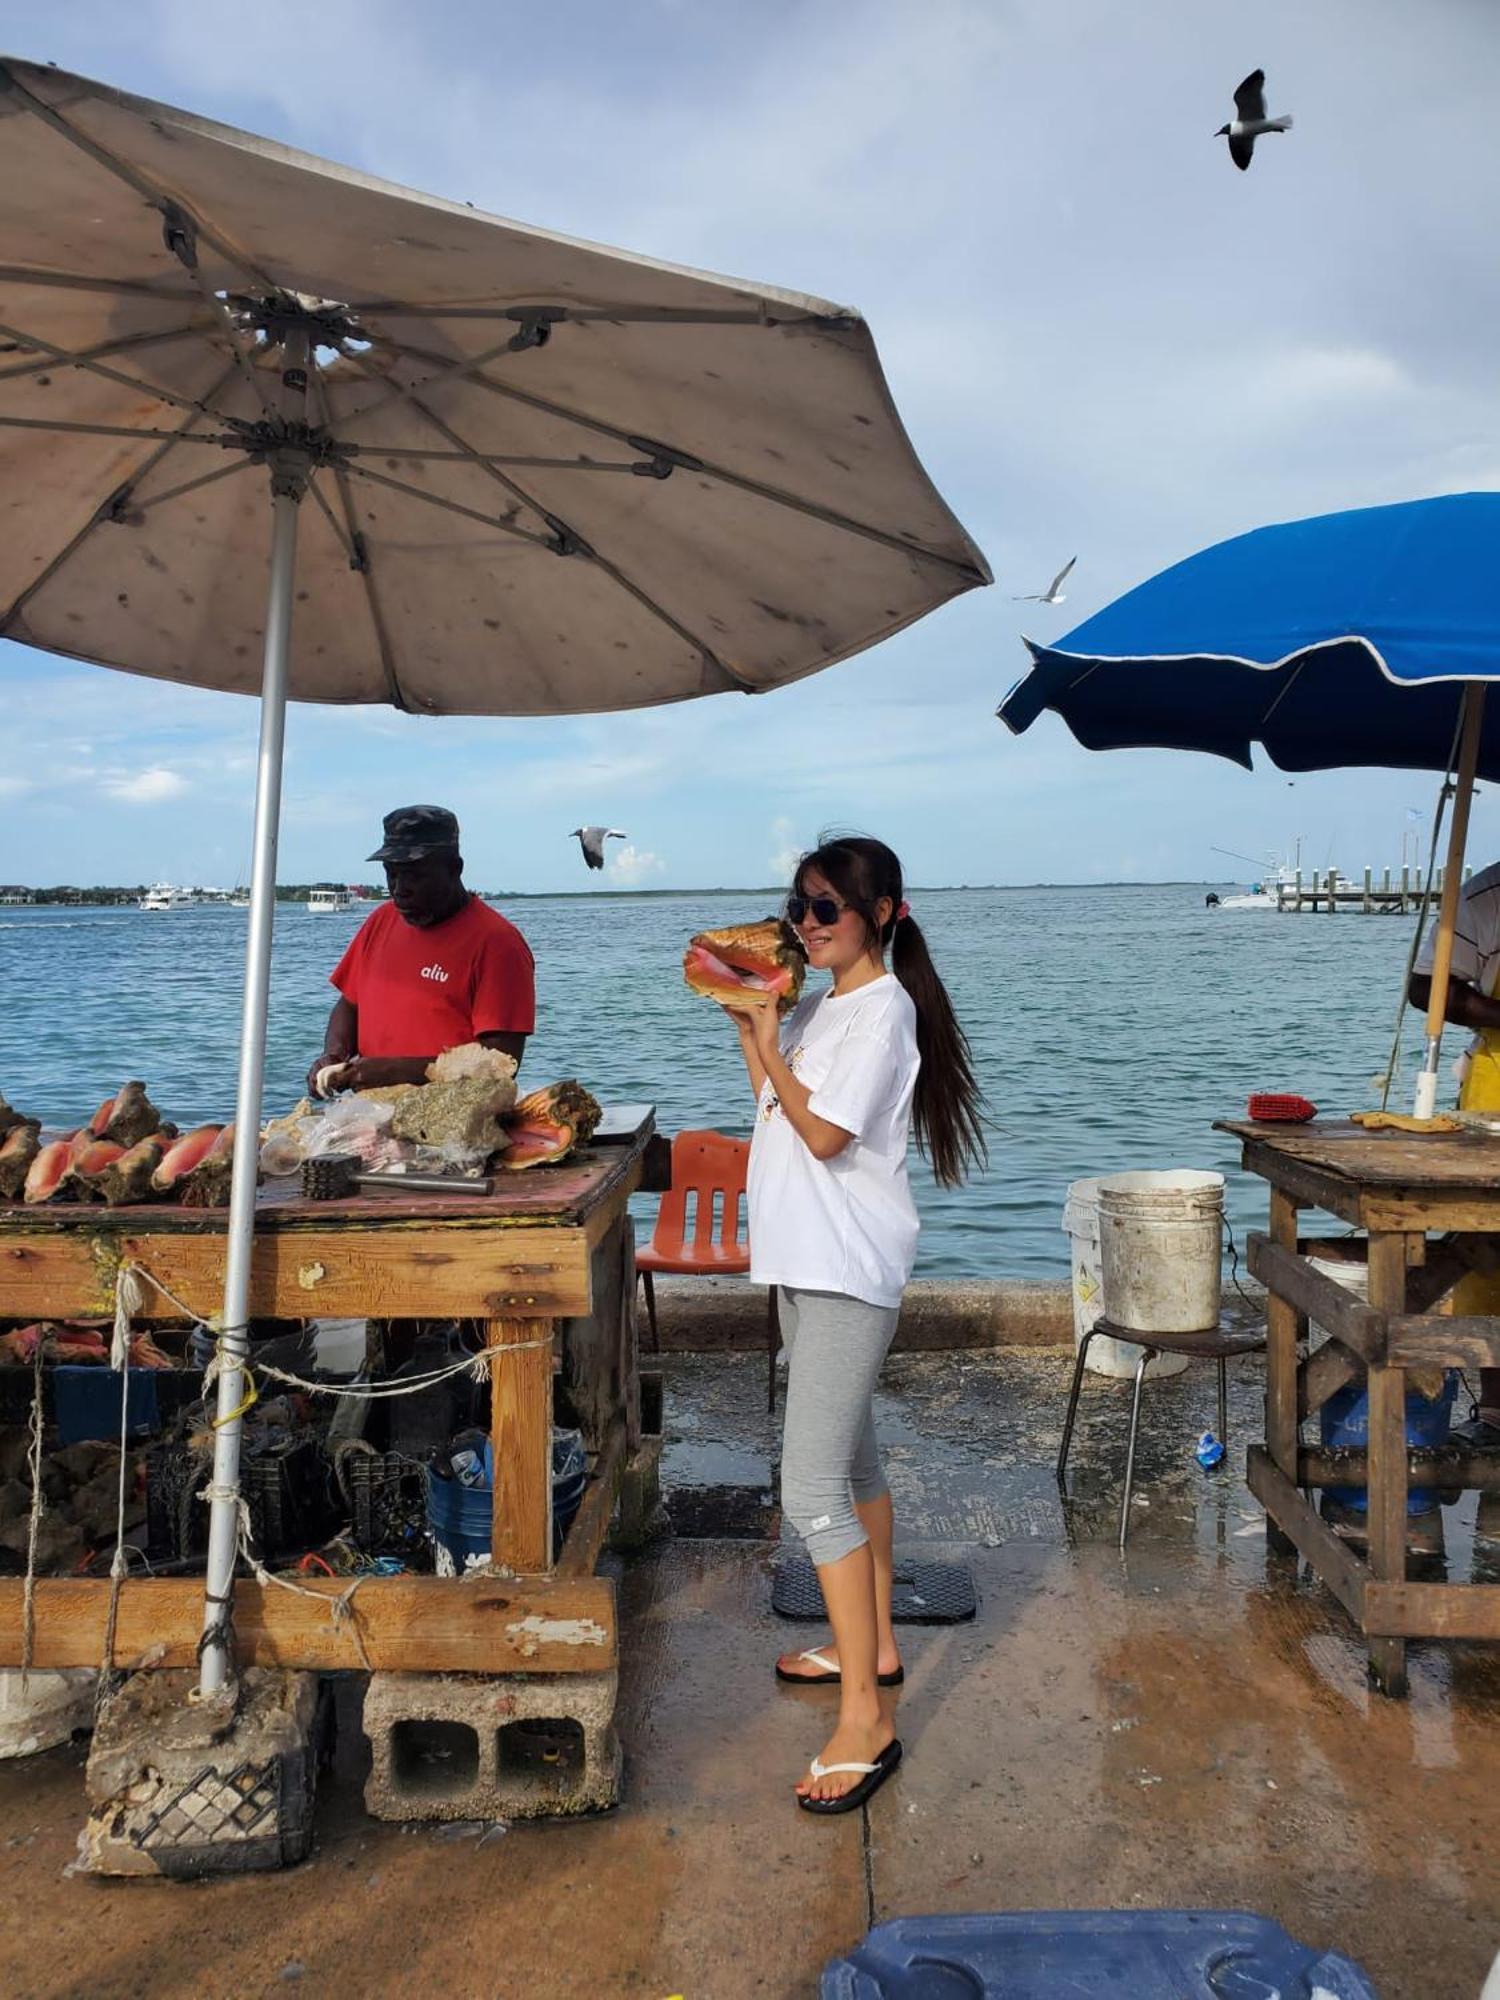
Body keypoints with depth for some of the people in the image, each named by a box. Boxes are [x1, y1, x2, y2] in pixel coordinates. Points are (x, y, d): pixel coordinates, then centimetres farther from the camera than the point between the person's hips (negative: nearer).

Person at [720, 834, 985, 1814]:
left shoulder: (884, 1008, -14)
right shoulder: (819, 1004, 14)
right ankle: (874, 1642, 37)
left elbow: (824, 1133, -19)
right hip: (808, 1262, 10)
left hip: (848, 1272, -10)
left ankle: (867, 1720, -3)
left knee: (812, 1491, -12)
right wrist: (747, 1022, 6)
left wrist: (767, 1041, -13)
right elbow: (776, 1103, 15)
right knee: (852, 1459, 21)